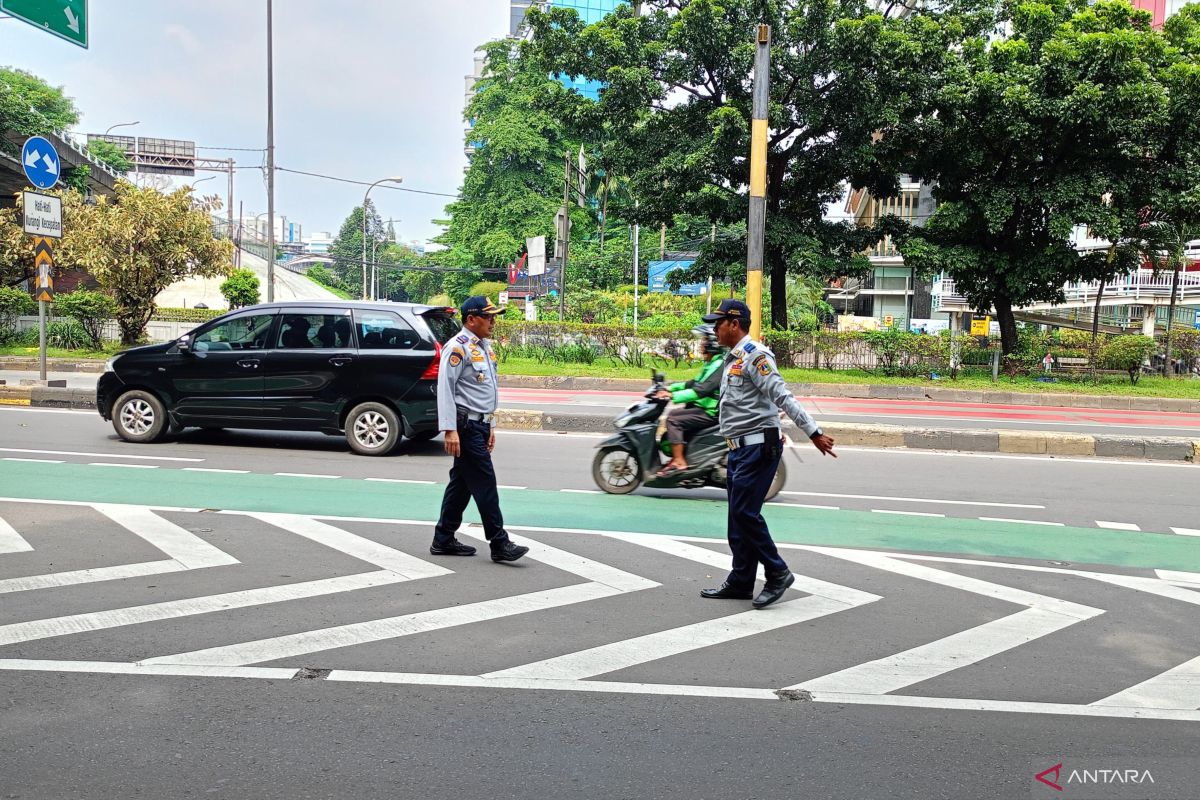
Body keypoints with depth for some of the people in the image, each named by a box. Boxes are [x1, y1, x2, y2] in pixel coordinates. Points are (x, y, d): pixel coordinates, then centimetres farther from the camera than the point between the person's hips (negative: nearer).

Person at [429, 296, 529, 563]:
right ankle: (499, 544, -3)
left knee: (462, 482, 12)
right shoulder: (458, 347, -12)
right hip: (466, 425, -9)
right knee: (484, 483, -8)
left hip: (480, 424, 9)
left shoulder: (484, 348, 16)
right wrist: (450, 430, -24)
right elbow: (445, 389, -18)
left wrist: (490, 426, 22)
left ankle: (443, 540, 20)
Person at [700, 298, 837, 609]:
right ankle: (740, 583, 17)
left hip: (758, 447, -10)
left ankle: (777, 573, 3)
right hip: (739, 448, 10)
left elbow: (783, 397, -19)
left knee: (745, 512, -11)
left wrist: (813, 432, -21)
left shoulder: (755, 355, -12)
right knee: (738, 516, 10)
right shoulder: (733, 359, 18)